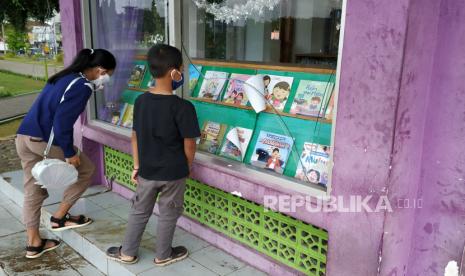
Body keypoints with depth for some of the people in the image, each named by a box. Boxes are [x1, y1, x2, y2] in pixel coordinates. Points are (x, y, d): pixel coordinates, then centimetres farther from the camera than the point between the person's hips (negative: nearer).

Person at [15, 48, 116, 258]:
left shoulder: (64, 77, 17)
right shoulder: (82, 86, -11)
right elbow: (62, 121, -19)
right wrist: (69, 153, -11)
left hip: (23, 136, 9)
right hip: (44, 140, -9)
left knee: (33, 191, 16)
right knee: (85, 169, 13)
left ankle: (34, 243, 24)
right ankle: (59, 217, 20)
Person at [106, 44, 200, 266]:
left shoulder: (141, 101, -4)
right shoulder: (183, 107, -21)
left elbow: (135, 136, 3)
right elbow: (189, 144, -14)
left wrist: (137, 166, 13)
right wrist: (187, 167, 3)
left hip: (147, 170, 4)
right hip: (174, 172, -4)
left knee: (139, 211, 21)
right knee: (168, 214, 15)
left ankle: (127, 253, 34)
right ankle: (163, 255, 32)